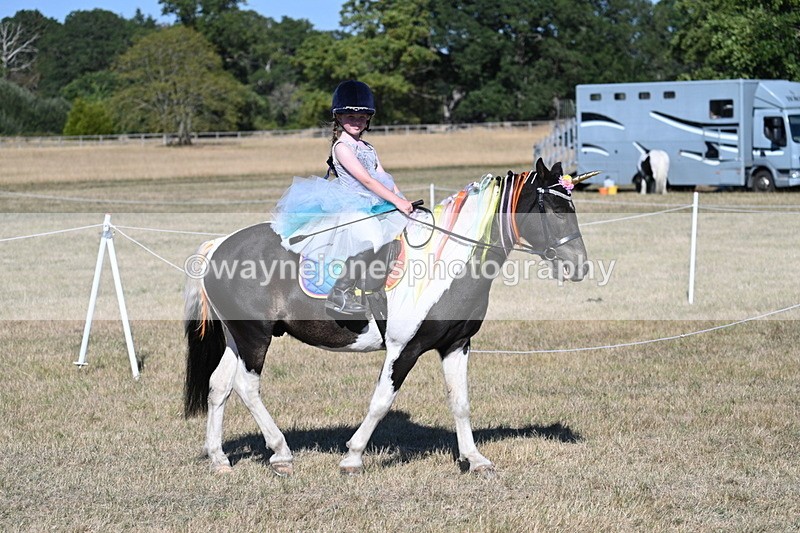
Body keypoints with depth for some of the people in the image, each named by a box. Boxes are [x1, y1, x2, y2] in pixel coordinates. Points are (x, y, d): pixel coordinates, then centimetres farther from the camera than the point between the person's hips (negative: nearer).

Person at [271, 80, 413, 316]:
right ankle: (339, 295, -21)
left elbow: (384, 179, 15)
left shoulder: (368, 148, 18)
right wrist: (397, 201, -20)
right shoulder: (341, 147, -8)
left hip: (371, 207, 9)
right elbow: (366, 180, -16)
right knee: (368, 243, -28)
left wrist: (405, 204, 1)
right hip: (350, 208, -9)